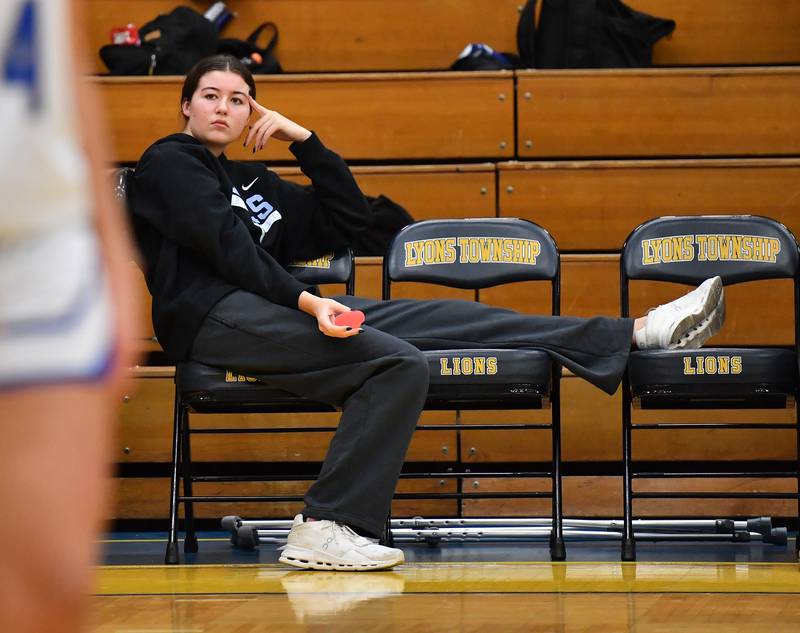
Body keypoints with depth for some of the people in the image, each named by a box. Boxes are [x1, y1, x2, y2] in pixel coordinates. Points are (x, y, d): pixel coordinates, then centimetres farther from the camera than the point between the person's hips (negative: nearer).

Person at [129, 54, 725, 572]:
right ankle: (326, 528, -32)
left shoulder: (252, 182, 29)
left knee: (444, 319, -3)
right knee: (400, 364, -27)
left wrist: (304, 139, 17)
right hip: (213, 315, -8)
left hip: (273, 307, 8)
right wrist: (306, 300, -22)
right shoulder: (169, 162, 5)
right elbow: (228, 246, -10)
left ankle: (637, 333, -7)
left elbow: (348, 219, 26)